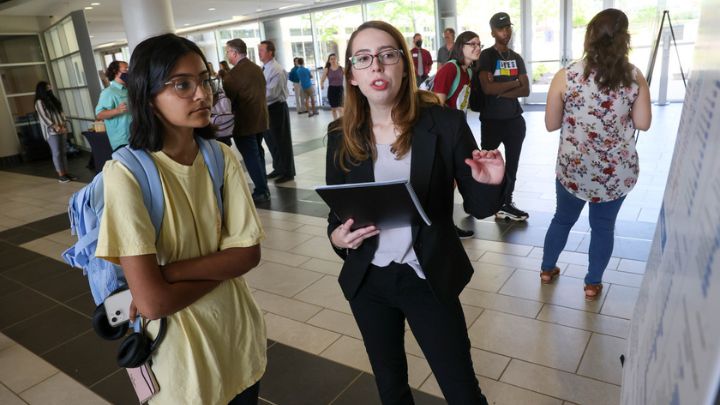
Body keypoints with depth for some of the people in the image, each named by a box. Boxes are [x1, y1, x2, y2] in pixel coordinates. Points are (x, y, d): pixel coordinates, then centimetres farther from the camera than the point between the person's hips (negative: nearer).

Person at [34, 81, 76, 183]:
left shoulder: (53, 99, 16)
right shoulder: (39, 102, -5)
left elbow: (61, 113, 13)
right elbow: (44, 117, -12)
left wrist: (64, 125, -1)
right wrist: (56, 127, -18)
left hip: (62, 130, 7)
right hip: (51, 132, -7)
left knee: (64, 152, 6)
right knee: (57, 153, -5)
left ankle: (66, 172, 11)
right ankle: (61, 175, -1)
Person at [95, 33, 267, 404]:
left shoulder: (222, 157, -7)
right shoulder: (127, 173, -22)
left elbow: (248, 253, -11)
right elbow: (152, 301, -25)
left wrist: (170, 272, -22)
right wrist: (219, 267, -13)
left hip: (238, 335, 4)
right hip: (178, 352, -4)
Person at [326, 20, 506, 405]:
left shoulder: (446, 123, -12)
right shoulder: (341, 135, -6)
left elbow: (477, 206, -5)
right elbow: (335, 211, 5)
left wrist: (489, 184, -27)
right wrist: (337, 236, -16)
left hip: (429, 279, -2)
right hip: (367, 281, 3)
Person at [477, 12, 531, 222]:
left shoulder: (517, 58, 11)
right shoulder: (486, 56, -5)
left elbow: (526, 90, 2)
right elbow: (487, 88, -20)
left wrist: (501, 92, -12)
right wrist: (514, 83, -8)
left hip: (515, 120, 6)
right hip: (491, 120, -5)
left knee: (511, 164, 9)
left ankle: (506, 205, 19)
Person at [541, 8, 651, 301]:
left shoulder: (565, 76, -9)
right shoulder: (634, 77, -5)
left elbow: (551, 124, -4)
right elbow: (643, 123, 0)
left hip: (573, 167, 0)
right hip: (618, 169, 1)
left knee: (563, 218, 19)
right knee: (604, 226, 15)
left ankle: (547, 270, 36)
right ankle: (593, 284, 28)